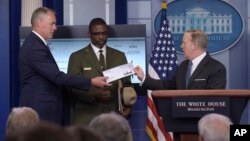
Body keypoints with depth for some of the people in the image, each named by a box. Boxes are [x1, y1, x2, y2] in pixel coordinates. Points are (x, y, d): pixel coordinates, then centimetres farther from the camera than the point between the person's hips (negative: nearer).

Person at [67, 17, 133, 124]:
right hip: (87, 118, -2)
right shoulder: (77, 57, 5)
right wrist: (94, 95, -18)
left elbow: (126, 84, 14)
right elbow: (73, 87, -1)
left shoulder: (119, 56, 14)